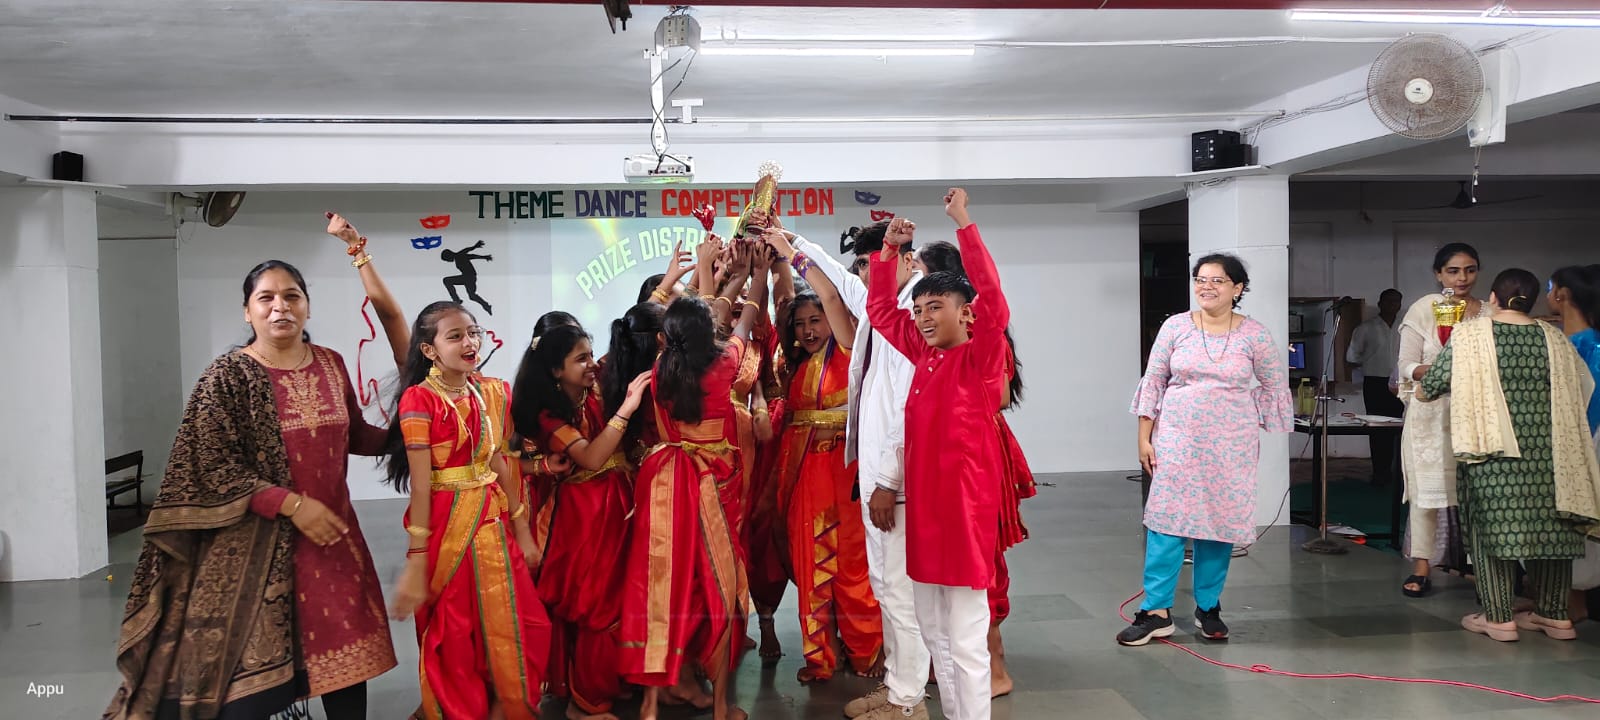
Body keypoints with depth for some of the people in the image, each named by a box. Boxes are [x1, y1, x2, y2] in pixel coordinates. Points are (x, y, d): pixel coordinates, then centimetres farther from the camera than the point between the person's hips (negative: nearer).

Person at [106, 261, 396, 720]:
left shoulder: (331, 364, 6)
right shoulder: (228, 376, -9)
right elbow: (214, 467, -13)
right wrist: (292, 504, -19)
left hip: (332, 528, 5)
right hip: (259, 540, -5)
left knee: (345, 650, 10)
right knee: (254, 678, -4)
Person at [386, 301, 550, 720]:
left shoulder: (492, 393, 5)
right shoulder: (420, 399, -13)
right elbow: (419, 483, -16)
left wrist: (522, 529, 11)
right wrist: (417, 559, -16)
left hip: (493, 521, 6)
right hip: (447, 525, -5)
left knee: (512, 629, 11)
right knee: (453, 638, 8)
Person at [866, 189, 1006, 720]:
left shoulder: (979, 357, -9)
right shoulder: (923, 354, 9)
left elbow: (994, 303, -26)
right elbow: (880, 308, 20)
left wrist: (963, 223, -24)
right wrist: (890, 249, 10)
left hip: (964, 496, -8)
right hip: (922, 497, 8)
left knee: (965, 637, -2)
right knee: (932, 629, 17)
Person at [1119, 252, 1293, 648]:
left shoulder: (1256, 335, -1)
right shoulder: (1175, 327, 0)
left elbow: (1274, 388, 9)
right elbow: (1153, 382, 3)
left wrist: (1270, 437, 7)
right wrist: (1144, 437, 0)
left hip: (1231, 447, 0)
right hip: (1178, 441, 0)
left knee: (1220, 524, 5)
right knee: (1167, 521, -4)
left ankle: (1208, 607, 20)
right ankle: (1156, 611, 2)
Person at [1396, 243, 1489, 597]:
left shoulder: (1488, 313, 8)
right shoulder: (1424, 309, -1)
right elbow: (1406, 365, -4)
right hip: (1430, 413, -2)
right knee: (1426, 486, -1)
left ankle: (1471, 561, 15)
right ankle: (1422, 568, 5)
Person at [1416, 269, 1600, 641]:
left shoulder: (1469, 335, -6)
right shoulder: (1554, 338, 4)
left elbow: (1424, 392, -2)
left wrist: (1424, 381, 21)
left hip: (1492, 451, -3)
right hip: (1546, 454, 3)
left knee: (1492, 527, 4)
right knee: (1549, 526, 13)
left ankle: (1499, 617, 6)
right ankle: (1554, 615, 20)